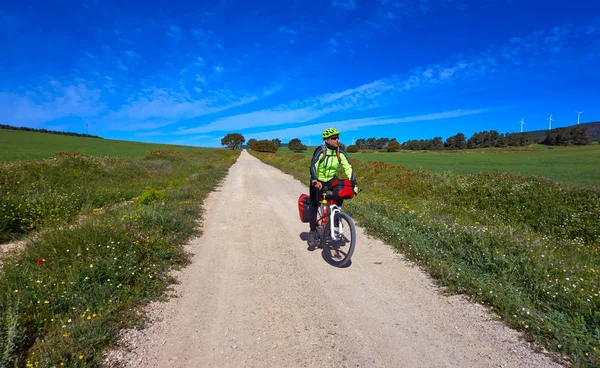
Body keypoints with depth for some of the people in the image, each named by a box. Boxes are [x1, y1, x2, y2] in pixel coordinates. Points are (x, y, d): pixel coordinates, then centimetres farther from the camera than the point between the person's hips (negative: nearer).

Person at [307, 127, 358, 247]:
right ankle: (313, 231, 9)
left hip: (331, 179, 3)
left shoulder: (340, 152, -12)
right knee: (314, 205, -5)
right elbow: (313, 166, -34)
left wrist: (353, 183, -24)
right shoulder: (320, 150, -23)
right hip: (318, 181, -3)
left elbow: (348, 167, -14)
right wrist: (315, 181, -50)